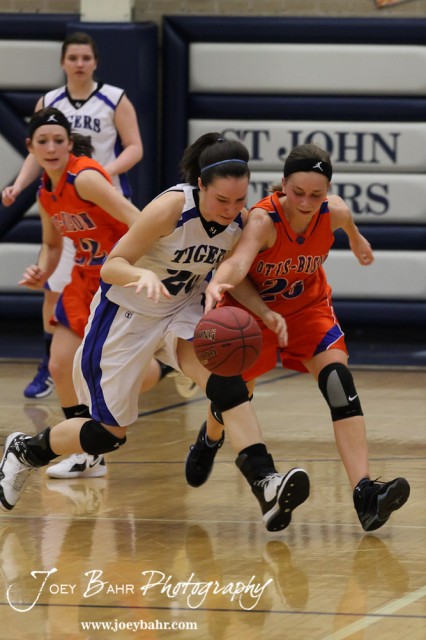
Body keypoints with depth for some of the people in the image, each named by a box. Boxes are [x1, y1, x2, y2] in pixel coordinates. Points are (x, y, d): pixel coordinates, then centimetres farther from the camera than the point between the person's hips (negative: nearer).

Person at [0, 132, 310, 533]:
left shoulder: (240, 221, -13)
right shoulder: (171, 208, -29)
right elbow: (111, 266, -25)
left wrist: (264, 312, -13)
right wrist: (142, 275, -47)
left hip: (182, 311, 4)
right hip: (126, 315, -4)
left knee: (224, 375, -27)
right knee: (109, 433, 4)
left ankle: (265, 483, -37)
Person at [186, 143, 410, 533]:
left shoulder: (334, 212, -22)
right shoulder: (263, 219, -36)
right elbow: (240, 258, -57)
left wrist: (356, 239, 27)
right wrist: (217, 284, -78)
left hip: (308, 306, 2)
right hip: (253, 309, -2)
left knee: (337, 377, -20)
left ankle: (365, 494, -32)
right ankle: (210, 440, 55)